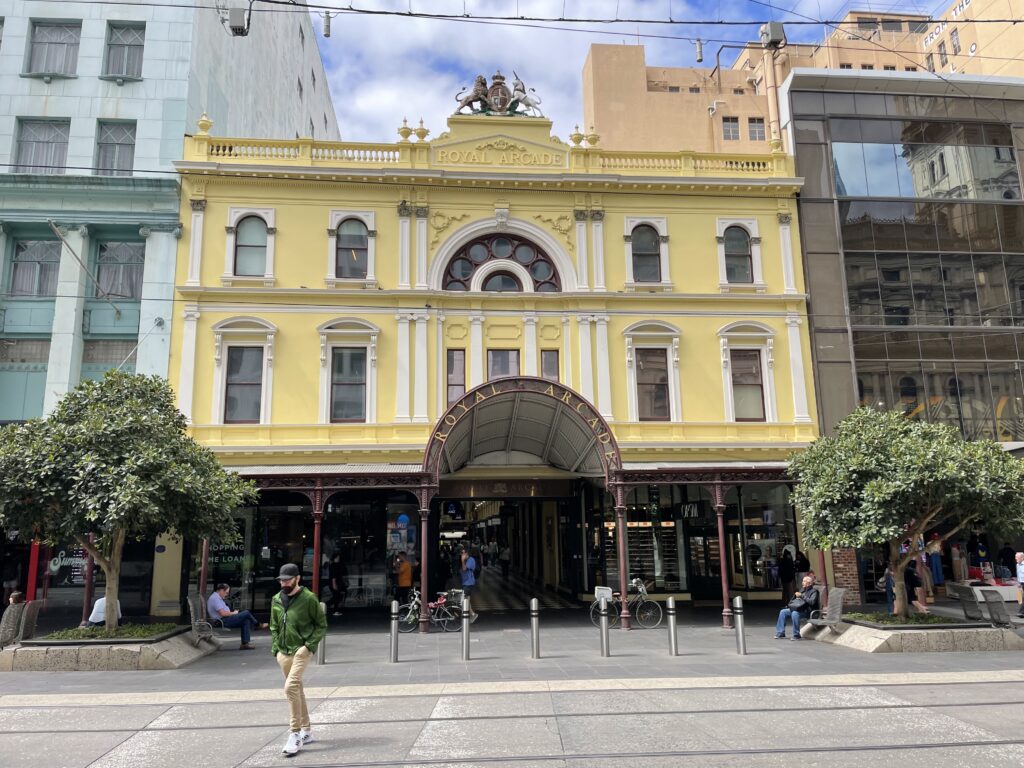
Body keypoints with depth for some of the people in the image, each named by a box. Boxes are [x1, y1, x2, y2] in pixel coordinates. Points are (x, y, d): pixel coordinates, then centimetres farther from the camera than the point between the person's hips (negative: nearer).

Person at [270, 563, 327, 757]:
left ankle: (295, 734, -9)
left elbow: (322, 625, -6)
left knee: (291, 687, -19)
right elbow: (274, 627, 16)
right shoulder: (276, 600, 7)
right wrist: (275, 649, 6)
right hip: (283, 653, 6)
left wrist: (310, 645, -15)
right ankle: (306, 731, 27)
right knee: (297, 690, 15)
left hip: (301, 651, -6)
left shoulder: (308, 598, -10)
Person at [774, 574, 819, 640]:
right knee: (783, 612, -7)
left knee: (794, 613, -36)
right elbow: (795, 600, 30)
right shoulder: (802, 589, 20)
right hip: (796, 608, 8)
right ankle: (781, 633, -7)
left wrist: (801, 596, -17)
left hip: (806, 611, -8)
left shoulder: (814, 591, -3)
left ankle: (796, 635, -24)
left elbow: (812, 602, -20)